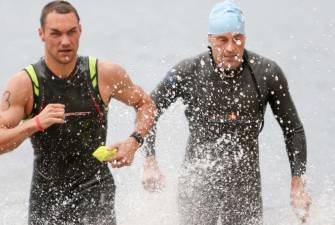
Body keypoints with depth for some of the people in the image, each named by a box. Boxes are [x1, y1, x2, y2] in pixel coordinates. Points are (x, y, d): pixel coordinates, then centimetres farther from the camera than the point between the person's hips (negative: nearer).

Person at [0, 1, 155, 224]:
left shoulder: (106, 74, -6)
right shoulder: (24, 84, -10)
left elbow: (146, 104, 10)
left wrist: (134, 141, -7)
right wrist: (35, 124, -32)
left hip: (94, 189, -1)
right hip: (46, 195, 1)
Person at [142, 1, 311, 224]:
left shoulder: (267, 73, -6)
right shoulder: (188, 72, -7)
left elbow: (293, 129, 3)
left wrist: (298, 183, -1)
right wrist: (150, 162, -4)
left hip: (245, 187, 1)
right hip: (198, 183, -1)